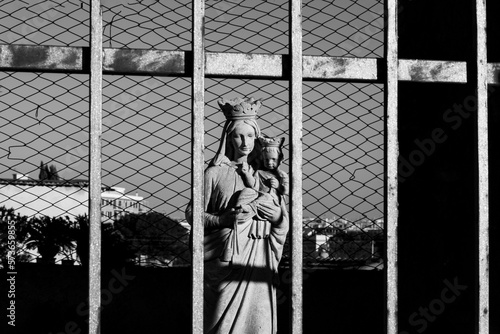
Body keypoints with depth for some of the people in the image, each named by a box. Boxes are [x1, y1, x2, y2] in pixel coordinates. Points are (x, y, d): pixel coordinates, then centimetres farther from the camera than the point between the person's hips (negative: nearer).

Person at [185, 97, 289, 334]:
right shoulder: (215, 173, 1)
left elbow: (284, 223, 17)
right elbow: (192, 214, 1)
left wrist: (279, 217, -6)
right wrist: (222, 219, -14)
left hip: (258, 259, 3)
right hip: (227, 256, -3)